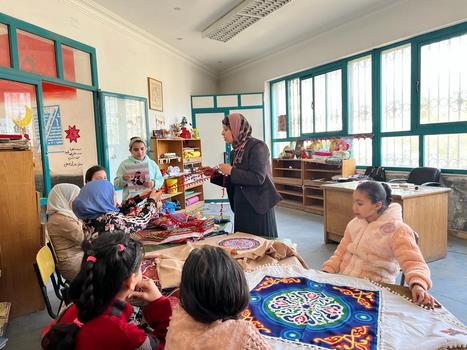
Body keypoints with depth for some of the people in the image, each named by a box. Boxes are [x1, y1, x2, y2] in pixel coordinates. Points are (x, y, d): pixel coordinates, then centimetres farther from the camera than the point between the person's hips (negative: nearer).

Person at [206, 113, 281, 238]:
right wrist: (215, 175, 7)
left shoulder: (257, 147, -12)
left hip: (258, 206, -8)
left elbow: (258, 178, -22)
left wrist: (231, 171, -18)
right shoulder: (236, 152, 11)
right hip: (241, 207, 8)